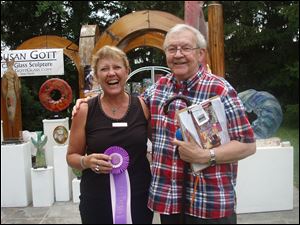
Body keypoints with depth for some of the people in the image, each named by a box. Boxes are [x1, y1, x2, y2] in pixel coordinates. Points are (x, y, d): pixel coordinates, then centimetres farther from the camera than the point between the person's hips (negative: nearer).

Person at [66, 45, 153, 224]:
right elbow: (72, 156, 3)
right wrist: (87, 161, -17)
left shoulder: (142, 106, -3)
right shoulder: (85, 111, -6)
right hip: (97, 201, -1)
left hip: (139, 197, 1)